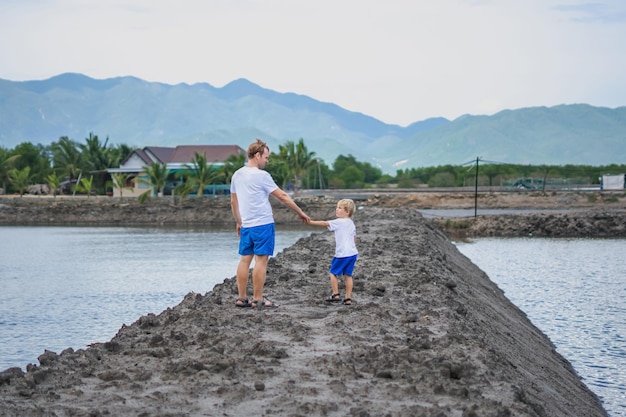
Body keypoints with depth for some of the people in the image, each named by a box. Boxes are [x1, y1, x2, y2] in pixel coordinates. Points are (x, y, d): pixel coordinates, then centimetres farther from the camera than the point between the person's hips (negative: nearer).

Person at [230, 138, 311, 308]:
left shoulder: (237, 175, 10)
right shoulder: (261, 175, -11)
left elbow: (233, 202, 17)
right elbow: (282, 196, -8)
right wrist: (301, 212, 0)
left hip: (246, 225, 7)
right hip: (263, 224, -7)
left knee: (245, 259, 8)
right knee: (261, 260, -4)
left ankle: (242, 298, 10)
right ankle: (258, 299, -3)